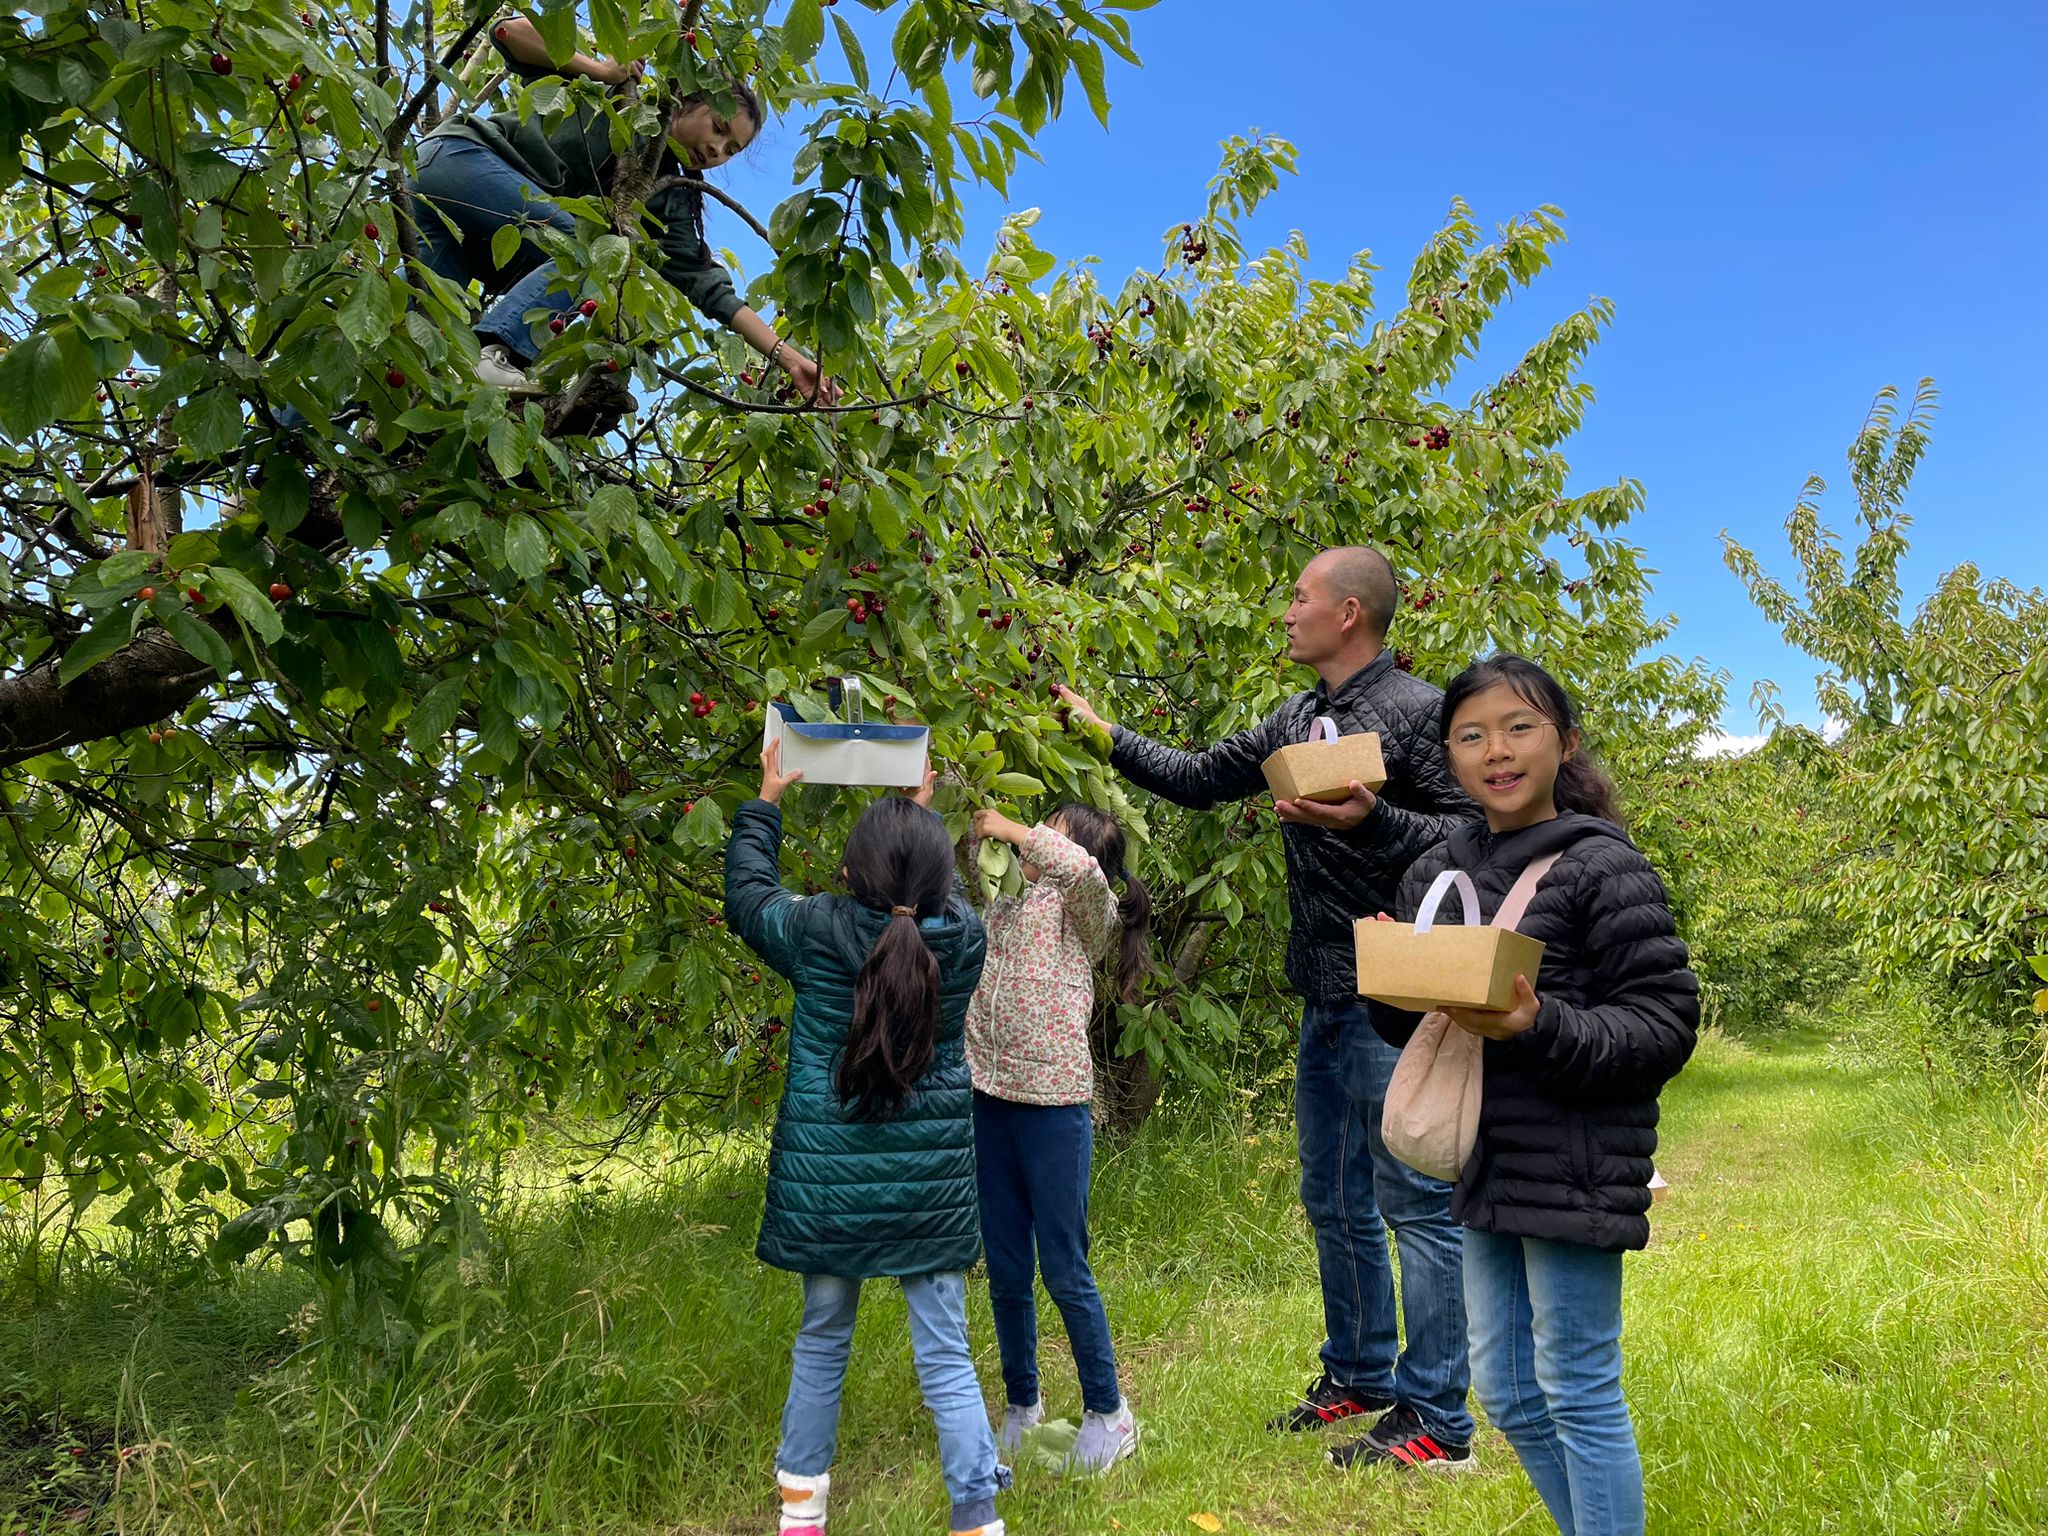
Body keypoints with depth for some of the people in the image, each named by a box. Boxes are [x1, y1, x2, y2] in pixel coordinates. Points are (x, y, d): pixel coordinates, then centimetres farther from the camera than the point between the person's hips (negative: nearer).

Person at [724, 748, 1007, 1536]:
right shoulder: (964, 938, -9)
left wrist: (766, 800, 18)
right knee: (945, 1357, 7)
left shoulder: (816, 932, -12)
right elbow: (941, 894, 15)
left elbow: (746, 895, 8)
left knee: (822, 1341, 18)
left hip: (827, 1175, 0)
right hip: (931, 1178, 0)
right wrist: (921, 817, 25)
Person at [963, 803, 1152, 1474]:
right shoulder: (1004, 909, 17)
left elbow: (1084, 869, -23)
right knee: (1005, 1268, 12)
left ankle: (1108, 1412, 18)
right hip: (988, 1097, 6)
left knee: (1064, 1268, 1)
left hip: (1053, 1101, -6)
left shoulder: (1087, 910, -2)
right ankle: (1022, 1405, 29)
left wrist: (1012, 828, -13)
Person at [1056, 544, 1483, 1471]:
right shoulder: (1297, 719, 14)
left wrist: (1370, 821, -25)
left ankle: (1436, 1421, 11)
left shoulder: (1416, 711, -10)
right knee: (1333, 1201, 17)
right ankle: (1360, 1374, 34)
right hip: (1326, 1002, 9)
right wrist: (1102, 732, 17)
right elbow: (1199, 779, 19)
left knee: (1415, 1205, -1)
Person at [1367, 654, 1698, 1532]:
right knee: (1506, 1393, 18)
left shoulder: (1602, 867, -11)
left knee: (1578, 1394, 5)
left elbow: (1666, 1022, -13)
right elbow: (1409, 1030, 13)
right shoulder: (1436, 874, 8)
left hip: (1574, 1173, -7)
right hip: (1486, 1168, 7)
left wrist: (1540, 1026, -27)